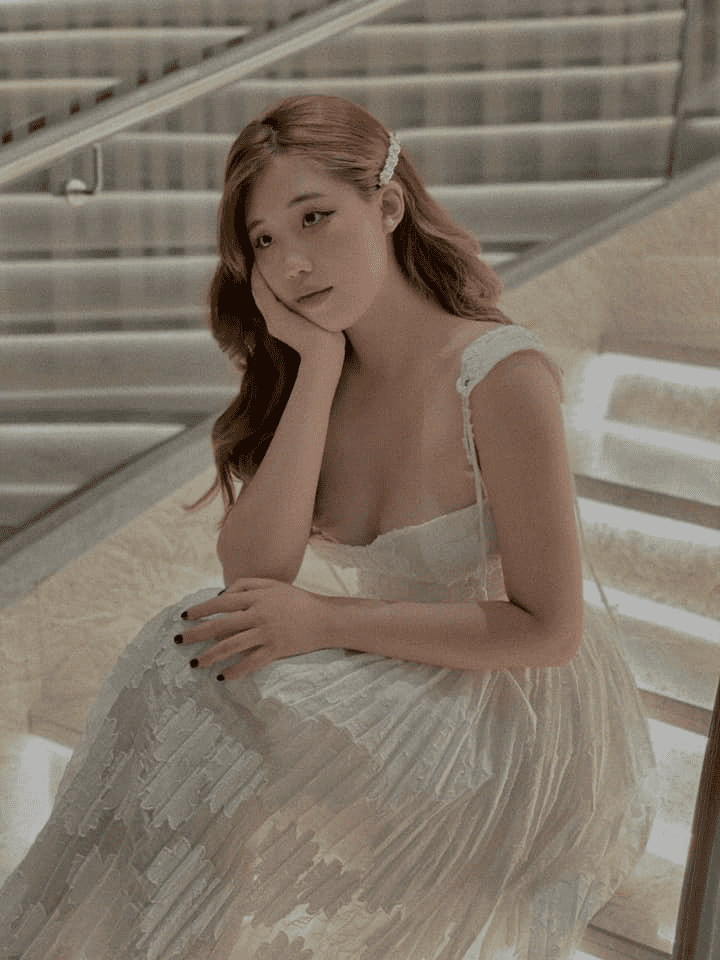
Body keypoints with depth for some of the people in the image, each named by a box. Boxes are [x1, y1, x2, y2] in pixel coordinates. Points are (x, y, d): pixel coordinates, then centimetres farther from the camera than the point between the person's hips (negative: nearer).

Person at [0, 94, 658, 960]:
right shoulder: (311, 373, -1)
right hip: (382, 691, 6)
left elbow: (547, 629, -18)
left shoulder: (502, 378, -20)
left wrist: (328, 620, -21)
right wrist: (318, 366, -18)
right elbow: (252, 576, -14)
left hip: (511, 710, -5)